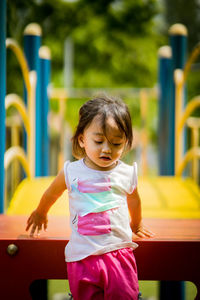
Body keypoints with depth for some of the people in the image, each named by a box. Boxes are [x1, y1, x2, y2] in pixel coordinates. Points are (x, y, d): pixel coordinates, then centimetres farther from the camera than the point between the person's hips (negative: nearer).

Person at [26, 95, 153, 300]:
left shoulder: (127, 174, 1)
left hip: (119, 253, 0)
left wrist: (136, 225, 41)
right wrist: (40, 213, 39)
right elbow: (51, 193, 20)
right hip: (82, 258, 0)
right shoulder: (71, 172, -2)